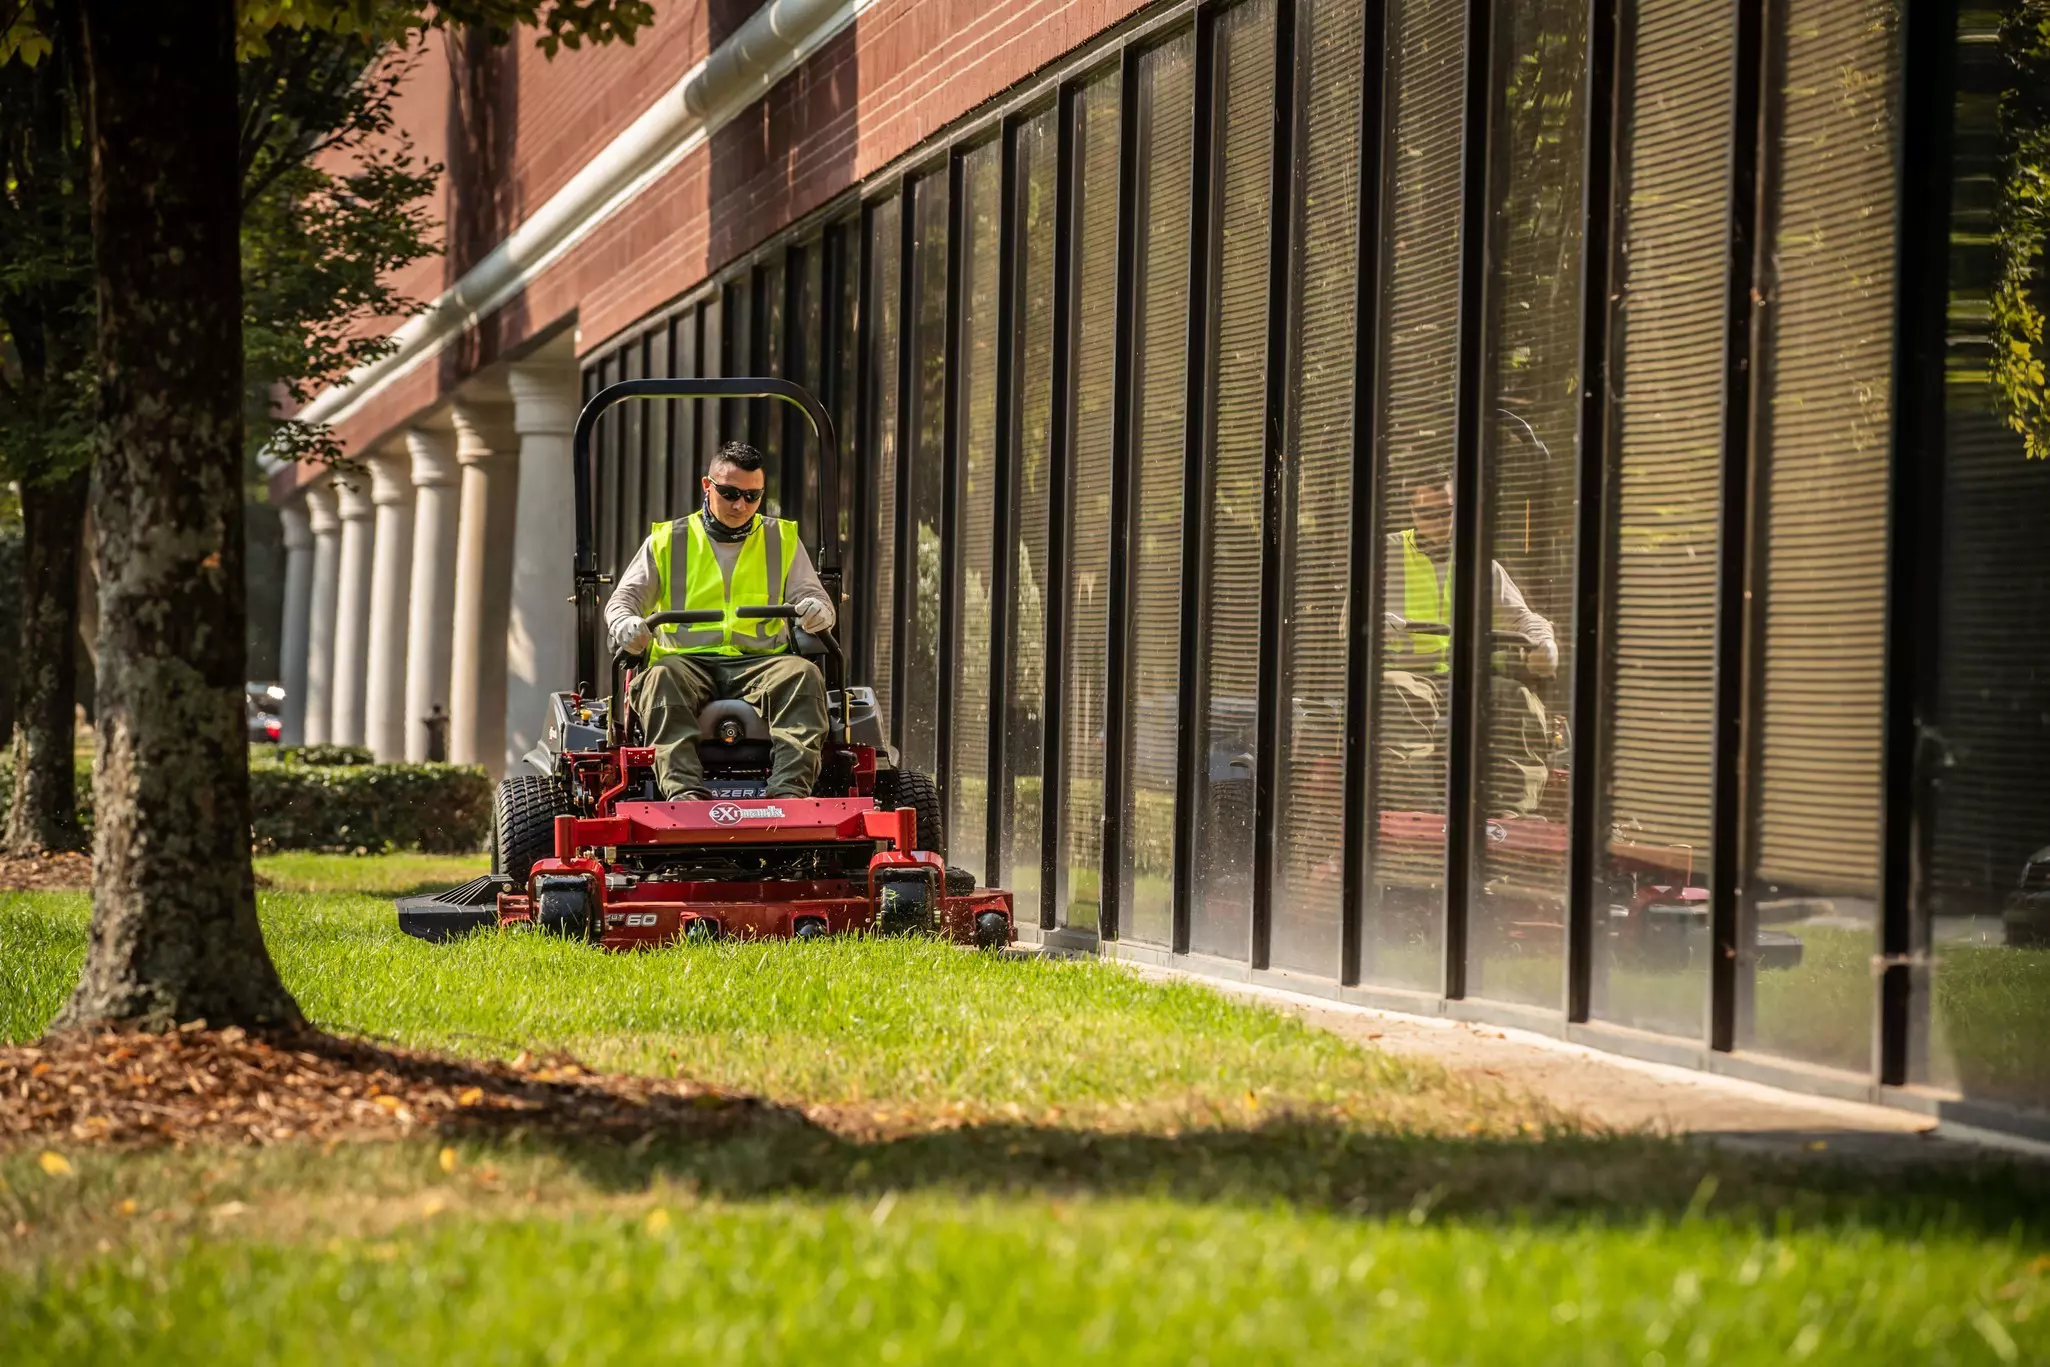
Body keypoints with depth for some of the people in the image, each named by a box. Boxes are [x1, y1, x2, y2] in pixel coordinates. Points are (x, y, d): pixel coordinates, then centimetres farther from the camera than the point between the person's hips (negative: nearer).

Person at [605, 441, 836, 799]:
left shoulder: (782, 540, 19)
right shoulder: (667, 541, 16)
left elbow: (815, 598, 14)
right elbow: (623, 599, 12)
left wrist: (817, 610, -14)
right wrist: (625, 624, -15)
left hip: (760, 661, 1)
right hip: (685, 659, -1)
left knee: (803, 674, -33)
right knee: (661, 680, -36)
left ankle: (791, 789, -49)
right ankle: (684, 790, -54)